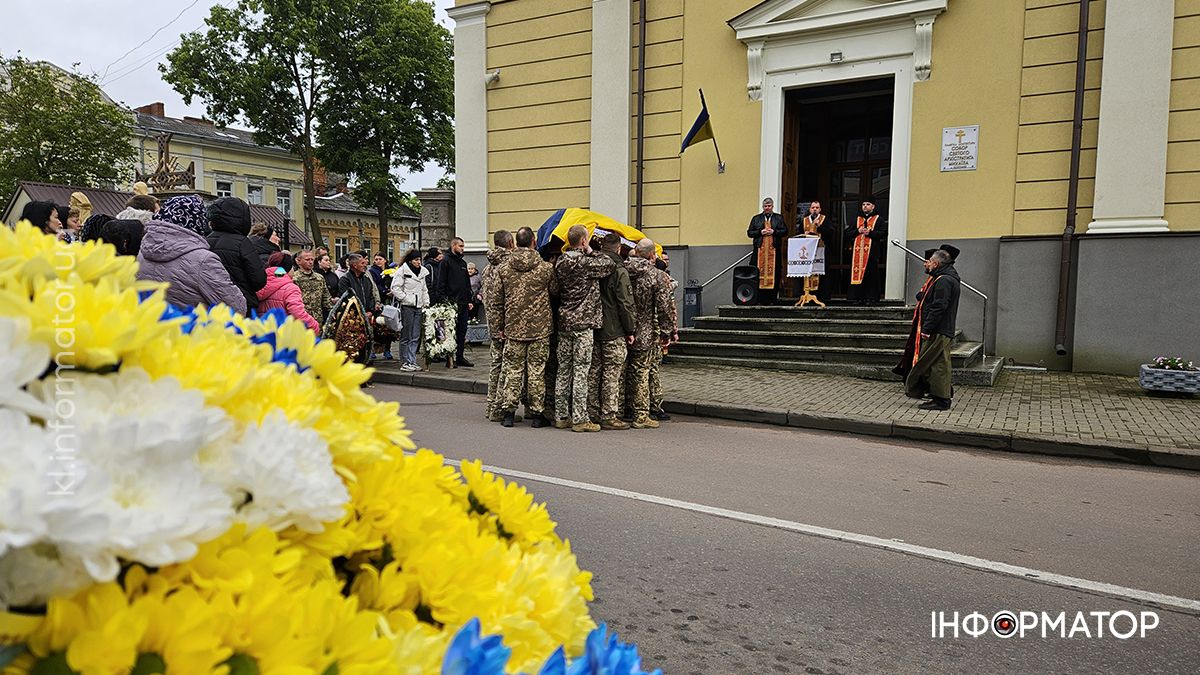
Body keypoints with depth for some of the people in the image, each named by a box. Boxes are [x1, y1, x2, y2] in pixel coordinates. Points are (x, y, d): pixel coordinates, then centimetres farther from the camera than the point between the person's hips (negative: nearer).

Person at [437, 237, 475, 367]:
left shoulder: (463, 262, 18)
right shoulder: (446, 262, -4)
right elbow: (441, 283, -10)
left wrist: (469, 300, 15)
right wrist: (444, 300, -16)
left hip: (463, 303, 7)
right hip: (451, 302, -7)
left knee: (462, 330, 8)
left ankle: (460, 356, 14)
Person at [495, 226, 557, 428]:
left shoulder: (504, 268, 2)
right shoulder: (546, 268, -5)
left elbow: (498, 301, 6)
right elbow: (556, 291, 5)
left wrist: (501, 325, 14)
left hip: (514, 328, 2)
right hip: (540, 328, -2)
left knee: (512, 369, 9)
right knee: (537, 370, 4)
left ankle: (508, 412, 9)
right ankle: (536, 413, 10)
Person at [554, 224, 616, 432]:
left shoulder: (560, 262, 8)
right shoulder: (585, 263, -13)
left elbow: (556, 290, 12)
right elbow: (610, 264, -9)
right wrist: (591, 252, 4)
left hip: (564, 322, 7)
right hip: (583, 323, -7)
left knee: (564, 370, 11)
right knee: (581, 370, -3)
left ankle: (561, 416, 17)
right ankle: (579, 419, -1)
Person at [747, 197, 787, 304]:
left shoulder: (779, 218, 12)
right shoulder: (756, 218, 14)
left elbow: (785, 232, 4)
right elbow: (749, 233, 8)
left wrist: (773, 232, -10)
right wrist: (760, 232, -7)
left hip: (774, 250, 0)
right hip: (760, 250, 1)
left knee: (774, 273, -3)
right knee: (760, 272, -4)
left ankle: (772, 298, 2)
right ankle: (761, 298, -1)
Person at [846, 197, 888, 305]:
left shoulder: (879, 219, 8)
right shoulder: (857, 219, 19)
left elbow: (883, 233, -5)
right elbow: (847, 233, 11)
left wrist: (870, 232, -15)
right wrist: (858, 231, -5)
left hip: (872, 251, -3)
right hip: (857, 251, 3)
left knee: (871, 274, -4)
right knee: (857, 273, -1)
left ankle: (870, 298, -1)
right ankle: (858, 297, 3)